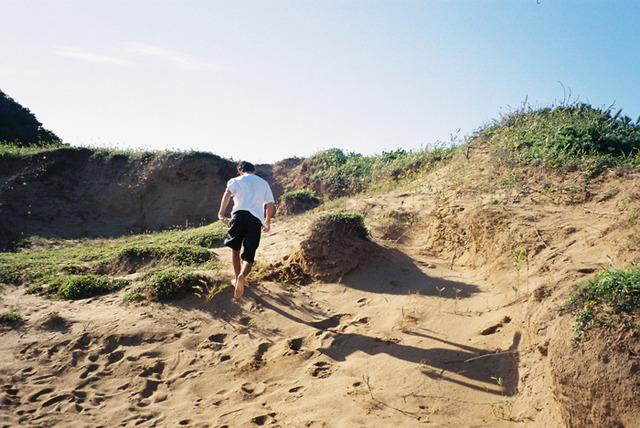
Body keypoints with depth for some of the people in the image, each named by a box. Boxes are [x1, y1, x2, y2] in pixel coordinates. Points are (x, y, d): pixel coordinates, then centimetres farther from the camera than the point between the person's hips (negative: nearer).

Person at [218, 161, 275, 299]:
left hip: (240, 214, -1)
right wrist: (267, 222, 30)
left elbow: (228, 193, -4)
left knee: (235, 248, 23)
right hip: (256, 219, 1)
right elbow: (270, 204, 18)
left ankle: (238, 279, 23)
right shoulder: (263, 183, 25)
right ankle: (242, 275, -31)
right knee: (248, 256, 1)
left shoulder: (235, 181, 18)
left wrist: (221, 213, -10)